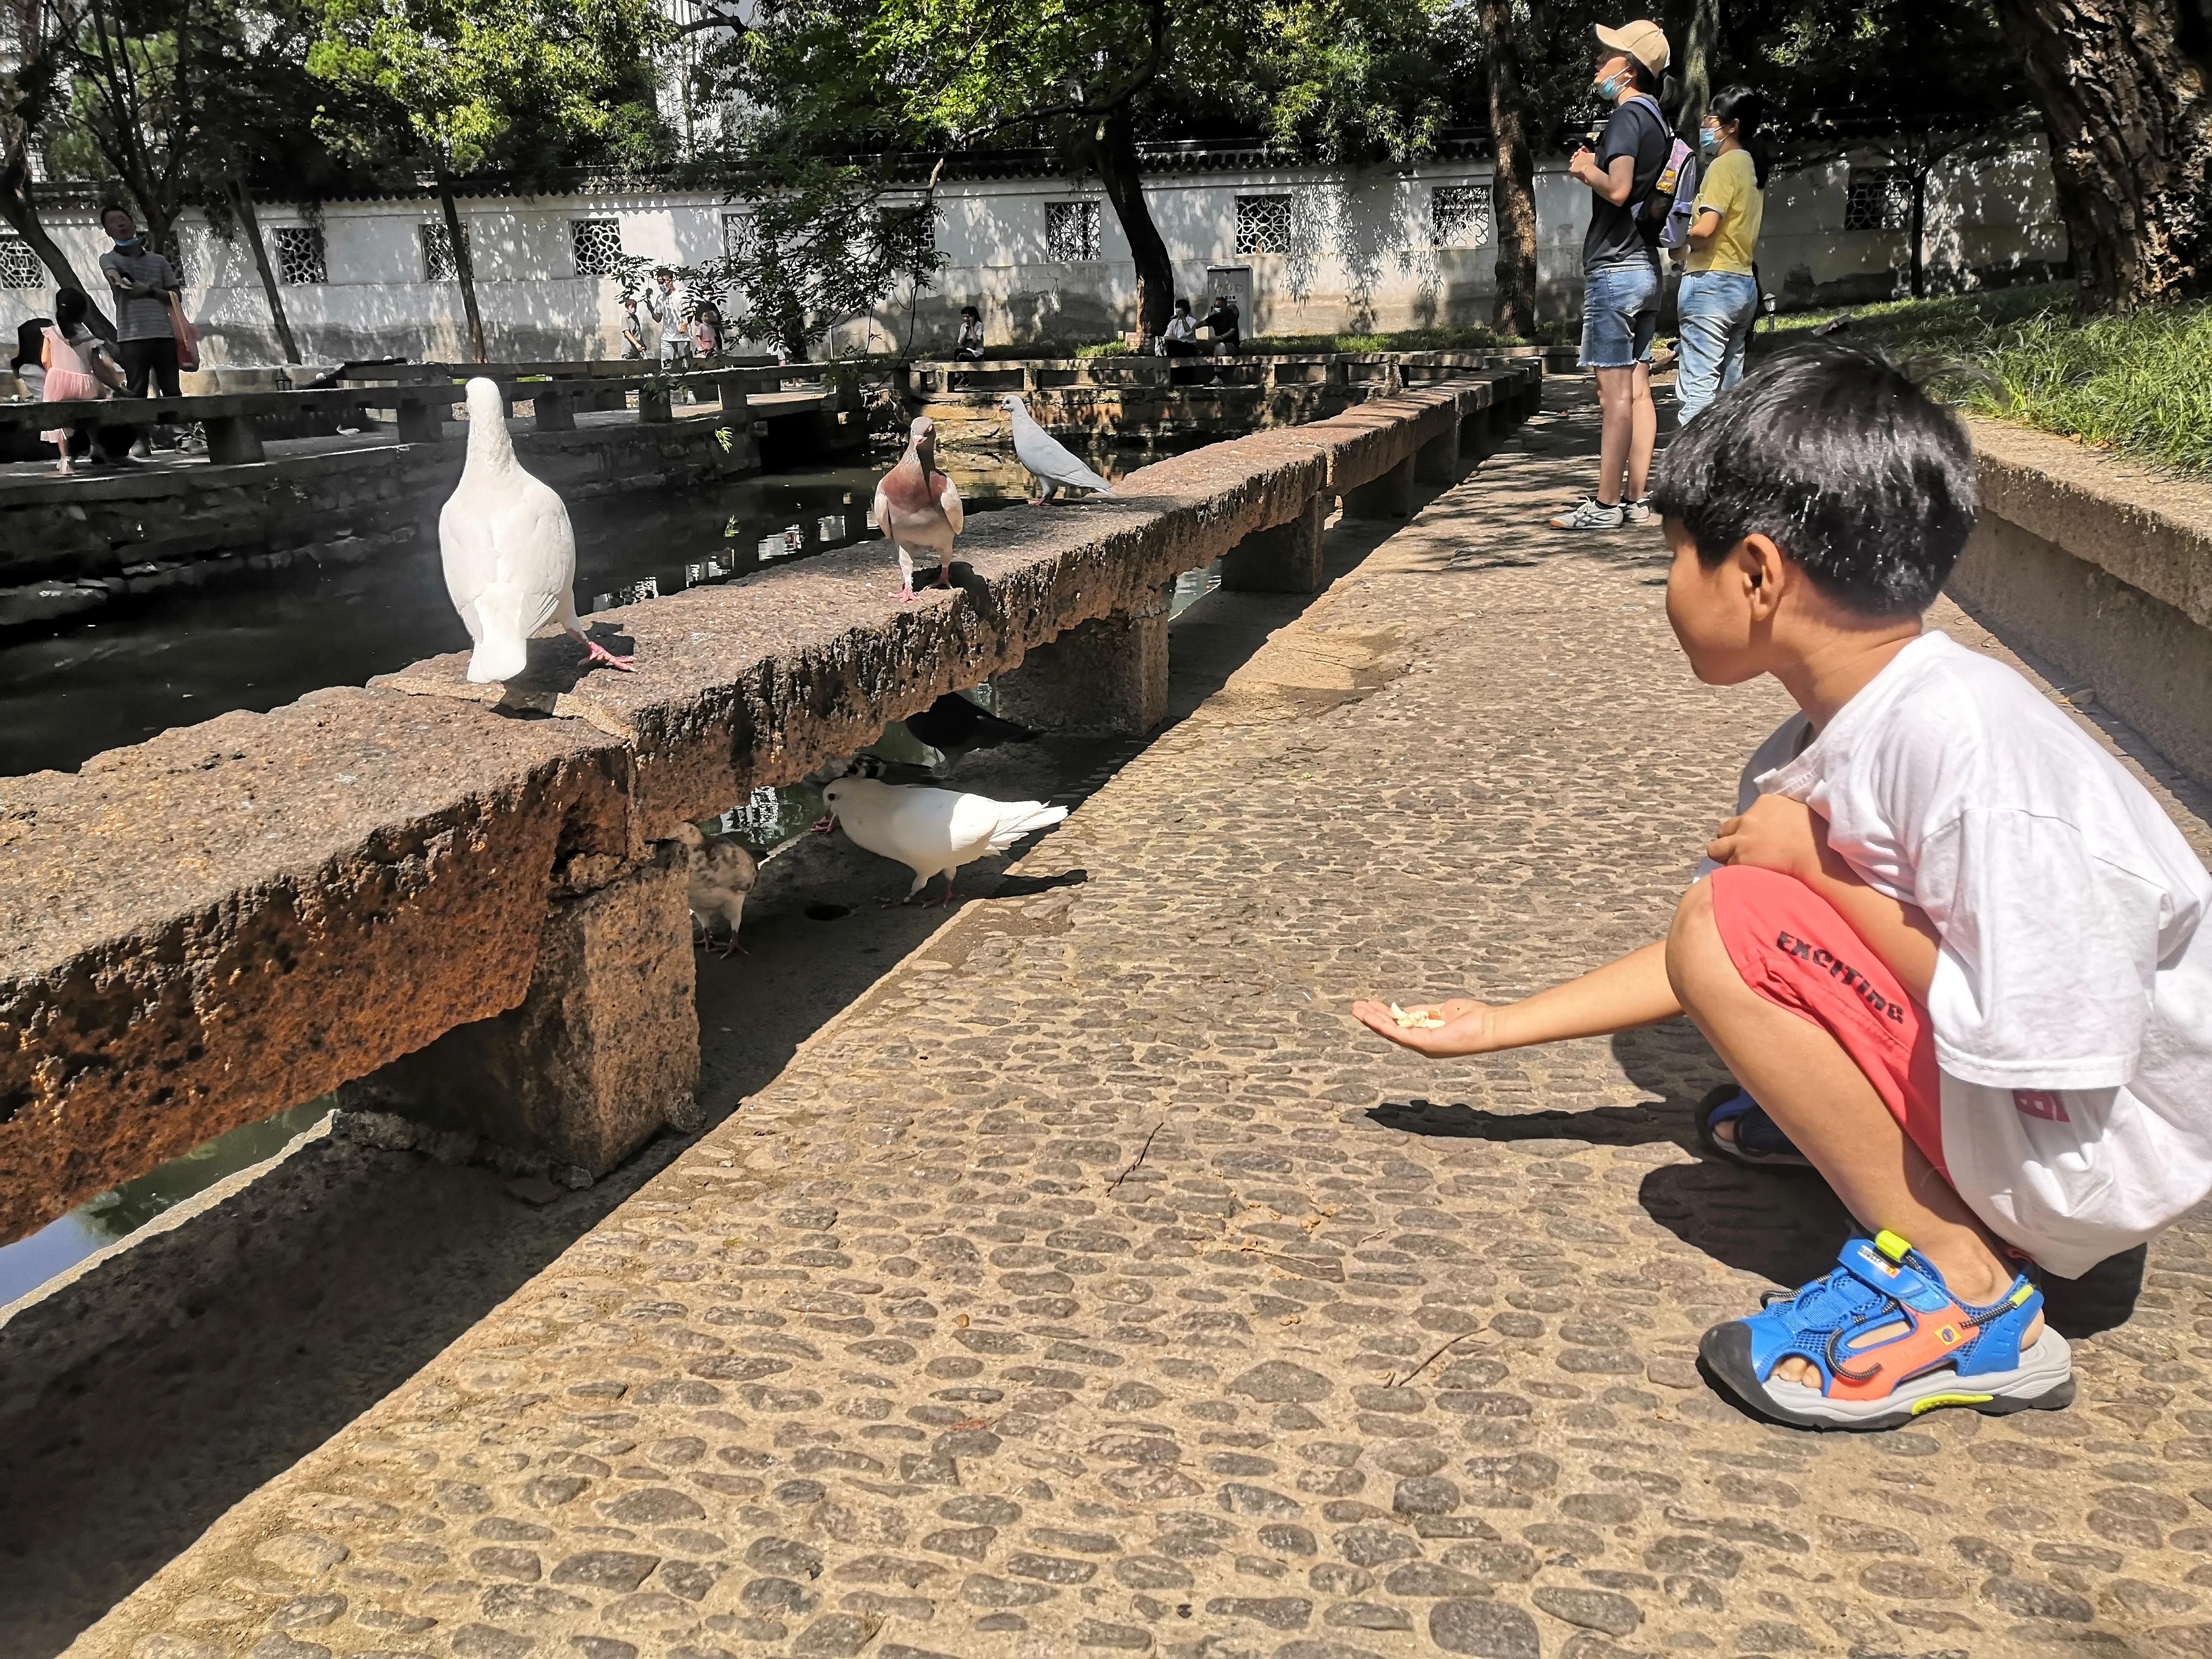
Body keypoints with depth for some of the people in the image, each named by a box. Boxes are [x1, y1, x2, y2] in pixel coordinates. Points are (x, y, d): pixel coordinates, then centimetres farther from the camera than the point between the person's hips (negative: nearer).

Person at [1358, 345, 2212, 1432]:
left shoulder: (1959, 734, -29)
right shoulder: (1819, 750, -1)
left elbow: (2041, 1042, -30)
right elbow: (1694, 968, 8)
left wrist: (1821, 865, -22)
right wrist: (1495, 1028, 13)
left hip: (2104, 1144, -9)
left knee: (1735, 922, -23)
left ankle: (1960, 1296, -12)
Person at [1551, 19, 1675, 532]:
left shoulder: (1627, 116, -11)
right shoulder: (1658, 121, 19)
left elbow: (1617, 189, -24)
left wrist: (1586, 169, -7)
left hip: (1614, 268, -10)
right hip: (1646, 266, 10)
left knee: (1615, 391, -10)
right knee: (1637, 388, 8)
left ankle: (1606, 505, -10)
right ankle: (1635, 499, 10)